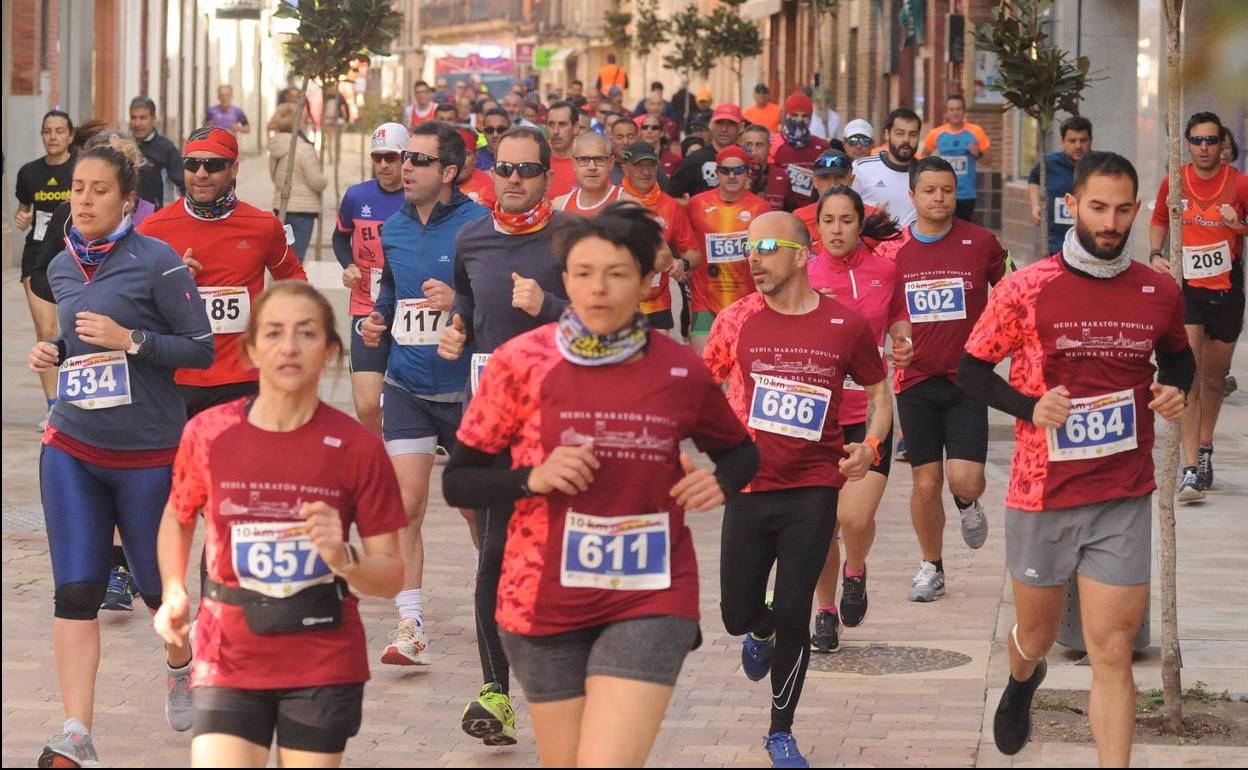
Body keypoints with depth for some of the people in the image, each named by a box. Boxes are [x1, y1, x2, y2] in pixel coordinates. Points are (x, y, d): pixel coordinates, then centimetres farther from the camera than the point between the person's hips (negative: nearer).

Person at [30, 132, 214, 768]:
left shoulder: (155, 262, -10)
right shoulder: (62, 267, 8)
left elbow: (202, 349, -9)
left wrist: (130, 340, -20)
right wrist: (53, 352, 3)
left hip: (148, 452, -4)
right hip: (72, 449, 4)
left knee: (155, 583, 10)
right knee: (75, 592, -7)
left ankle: (181, 666, 44)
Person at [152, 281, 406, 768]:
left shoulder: (356, 447, -5)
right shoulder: (209, 434, -3)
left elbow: (391, 576, -2)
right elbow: (178, 517, 18)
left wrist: (342, 558, -22)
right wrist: (173, 592, 1)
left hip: (324, 667, 0)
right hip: (230, 659, 0)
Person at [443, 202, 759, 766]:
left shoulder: (681, 372, 0)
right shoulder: (522, 363, -4)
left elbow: (739, 450, 19)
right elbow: (458, 482, 0)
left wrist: (721, 483, -4)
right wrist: (534, 478, -18)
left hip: (649, 599, -1)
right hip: (546, 604, 1)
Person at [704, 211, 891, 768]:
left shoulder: (845, 325, -3)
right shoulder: (737, 320, 0)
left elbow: (878, 392, 10)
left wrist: (871, 445, -8)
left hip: (813, 490, -2)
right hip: (748, 487, 2)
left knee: (792, 616, -4)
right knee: (737, 614, 5)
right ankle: (762, 634, 45)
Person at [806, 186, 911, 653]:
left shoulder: (885, 270, 1)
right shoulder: (805, 274, -1)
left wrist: (904, 349, -5)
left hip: (869, 410, -1)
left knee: (856, 517, -15)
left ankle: (856, 572, 20)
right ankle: (825, 611, 24)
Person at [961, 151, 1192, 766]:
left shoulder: (1159, 294, 0)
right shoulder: (1025, 290, -8)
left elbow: (1178, 357, 20)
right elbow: (972, 370, 1)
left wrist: (1174, 391, -2)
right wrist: (1030, 408, -16)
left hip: (1123, 501, 0)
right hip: (1042, 497, 0)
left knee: (1112, 656, -6)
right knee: (1037, 635, 20)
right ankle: (1021, 685, 56)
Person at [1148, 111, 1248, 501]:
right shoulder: (1173, 183, -1)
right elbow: (1159, 221, 16)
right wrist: (1156, 254, -1)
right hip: (1186, 288, -1)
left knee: (1214, 377, 14)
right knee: (1188, 375, -13)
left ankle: (1205, 449, 39)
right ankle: (1191, 469, -18)